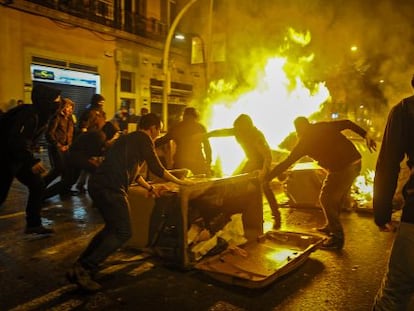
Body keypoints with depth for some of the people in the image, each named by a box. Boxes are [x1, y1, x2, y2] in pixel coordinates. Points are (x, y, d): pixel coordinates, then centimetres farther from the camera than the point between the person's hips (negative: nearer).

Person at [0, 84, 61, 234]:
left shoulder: (41, 115, 4)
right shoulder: (29, 115, -24)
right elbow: (15, 141, -31)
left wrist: (30, 160, 12)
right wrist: (32, 161, -33)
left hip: (19, 158, 9)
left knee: (37, 186, 6)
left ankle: (33, 224, 15)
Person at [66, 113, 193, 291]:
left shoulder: (130, 138, 26)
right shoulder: (143, 139, -3)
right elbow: (156, 168, -3)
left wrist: (150, 187, 33)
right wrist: (179, 182, 10)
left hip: (97, 184, 10)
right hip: (110, 188, -10)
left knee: (112, 227, 23)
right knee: (123, 233, -2)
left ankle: (80, 266, 26)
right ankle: (83, 270, -2)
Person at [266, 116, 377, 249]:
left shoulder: (304, 142, -1)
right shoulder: (324, 126, 14)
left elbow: (286, 163, -1)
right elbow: (347, 123, 8)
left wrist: (267, 178, 4)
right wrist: (366, 136, 9)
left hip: (342, 168, -8)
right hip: (356, 162, 8)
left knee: (326, 199, 6)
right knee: (337, 197, 23)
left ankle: (337, 237, 9)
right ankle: (331, 226, 38)